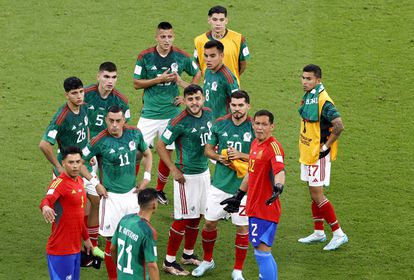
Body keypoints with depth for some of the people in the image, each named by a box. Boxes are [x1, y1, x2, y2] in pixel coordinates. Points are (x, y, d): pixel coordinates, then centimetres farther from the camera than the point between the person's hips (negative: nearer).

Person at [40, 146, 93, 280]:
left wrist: (86, 238, 27)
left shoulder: (80, 180, 11)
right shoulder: (59, 182, -15)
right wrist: (45, 207, -60)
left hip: (76, 247, 9)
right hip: (61, 250, -9)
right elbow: (47, 199, -37)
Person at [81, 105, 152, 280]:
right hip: (111, 197, -4)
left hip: (132, 193, 4)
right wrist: (95, 183, -10)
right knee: (112, 241, 1)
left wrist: (147, 177, 7)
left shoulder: (134, 133, -3)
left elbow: (147, 154, 16)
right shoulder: (100, 141, -15)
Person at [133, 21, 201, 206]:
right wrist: (159, 79, -15)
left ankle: (160, 190, 25)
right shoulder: (145, 57, -7)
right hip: (149, 113, -2)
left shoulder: (181, 57, -2)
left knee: (167, 152, 7)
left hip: (172, 113, 2)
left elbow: (197, 74, 14)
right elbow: (136, 83, -3)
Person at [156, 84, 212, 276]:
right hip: (186, 175, -7)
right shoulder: (179, 122, -19)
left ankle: (188, 254, 31)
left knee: (196, 216, 15)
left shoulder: (208, 114, 1)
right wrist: (174, 170, -15)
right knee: (183, 218, -4)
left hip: (204, 172, 7)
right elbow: (160, 146, -13)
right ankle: (169, 261, 6)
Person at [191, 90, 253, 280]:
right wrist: (220, 157, -10)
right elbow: (208, 149, 10)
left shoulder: (255, 128, -8)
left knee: (242, 227, 3)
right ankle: (207, 260, 33)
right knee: (209, 222, 10)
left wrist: (241, 155, -20)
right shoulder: (220, 124, 0)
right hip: (220, 184, 3)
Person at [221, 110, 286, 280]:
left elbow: (279, 170, -34)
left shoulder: (273, 147, -16)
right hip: (254, 208, 9)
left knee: (262, 252, -12)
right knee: (264, 254, 16)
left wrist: (278, 187, -54)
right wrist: (238, 196, 32)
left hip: (266, 209, -9)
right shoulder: (255, 144, 12)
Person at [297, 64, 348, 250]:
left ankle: (339, 234, -1)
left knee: (317, 194, -7)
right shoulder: (307, 97, 8)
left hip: (318, 155, -9)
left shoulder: (322, 100, -22)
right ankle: (318, 233, 25)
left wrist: (326, 146, -19)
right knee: (314, 194, 15)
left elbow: (339, 126, -28)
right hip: (307, 153, 9)